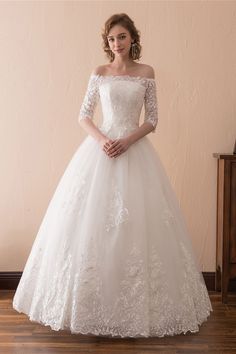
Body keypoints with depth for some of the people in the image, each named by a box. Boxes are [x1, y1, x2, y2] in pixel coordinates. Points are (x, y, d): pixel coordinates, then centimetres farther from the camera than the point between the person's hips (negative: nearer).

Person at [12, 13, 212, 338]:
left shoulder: (146, 73, 6)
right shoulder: (99, 73, 7)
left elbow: (153, 120, 4)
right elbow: (84, 116, 6)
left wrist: (127, 141, -12)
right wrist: (101, 140, -12)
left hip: (135, 150, 0)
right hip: (100, 149, 1)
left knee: (138, 224, -2)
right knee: (91, 222, -2)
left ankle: (137, 306, 12)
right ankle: (93, 304, 12)